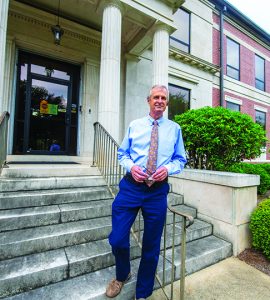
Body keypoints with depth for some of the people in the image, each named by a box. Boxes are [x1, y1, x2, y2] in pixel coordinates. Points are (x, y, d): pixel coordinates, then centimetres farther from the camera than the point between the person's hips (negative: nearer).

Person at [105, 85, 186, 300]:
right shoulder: (134, 125, 10)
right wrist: (131, 166, -10)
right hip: (130, 187, 1)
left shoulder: (175, 129, 9)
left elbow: (180, 160, 9)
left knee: (151, 246, 13)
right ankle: (122, 276, 39)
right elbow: (122, 153, 11)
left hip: (158, 191, 0)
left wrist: (168, 169, -12)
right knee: (117, 240, 2)